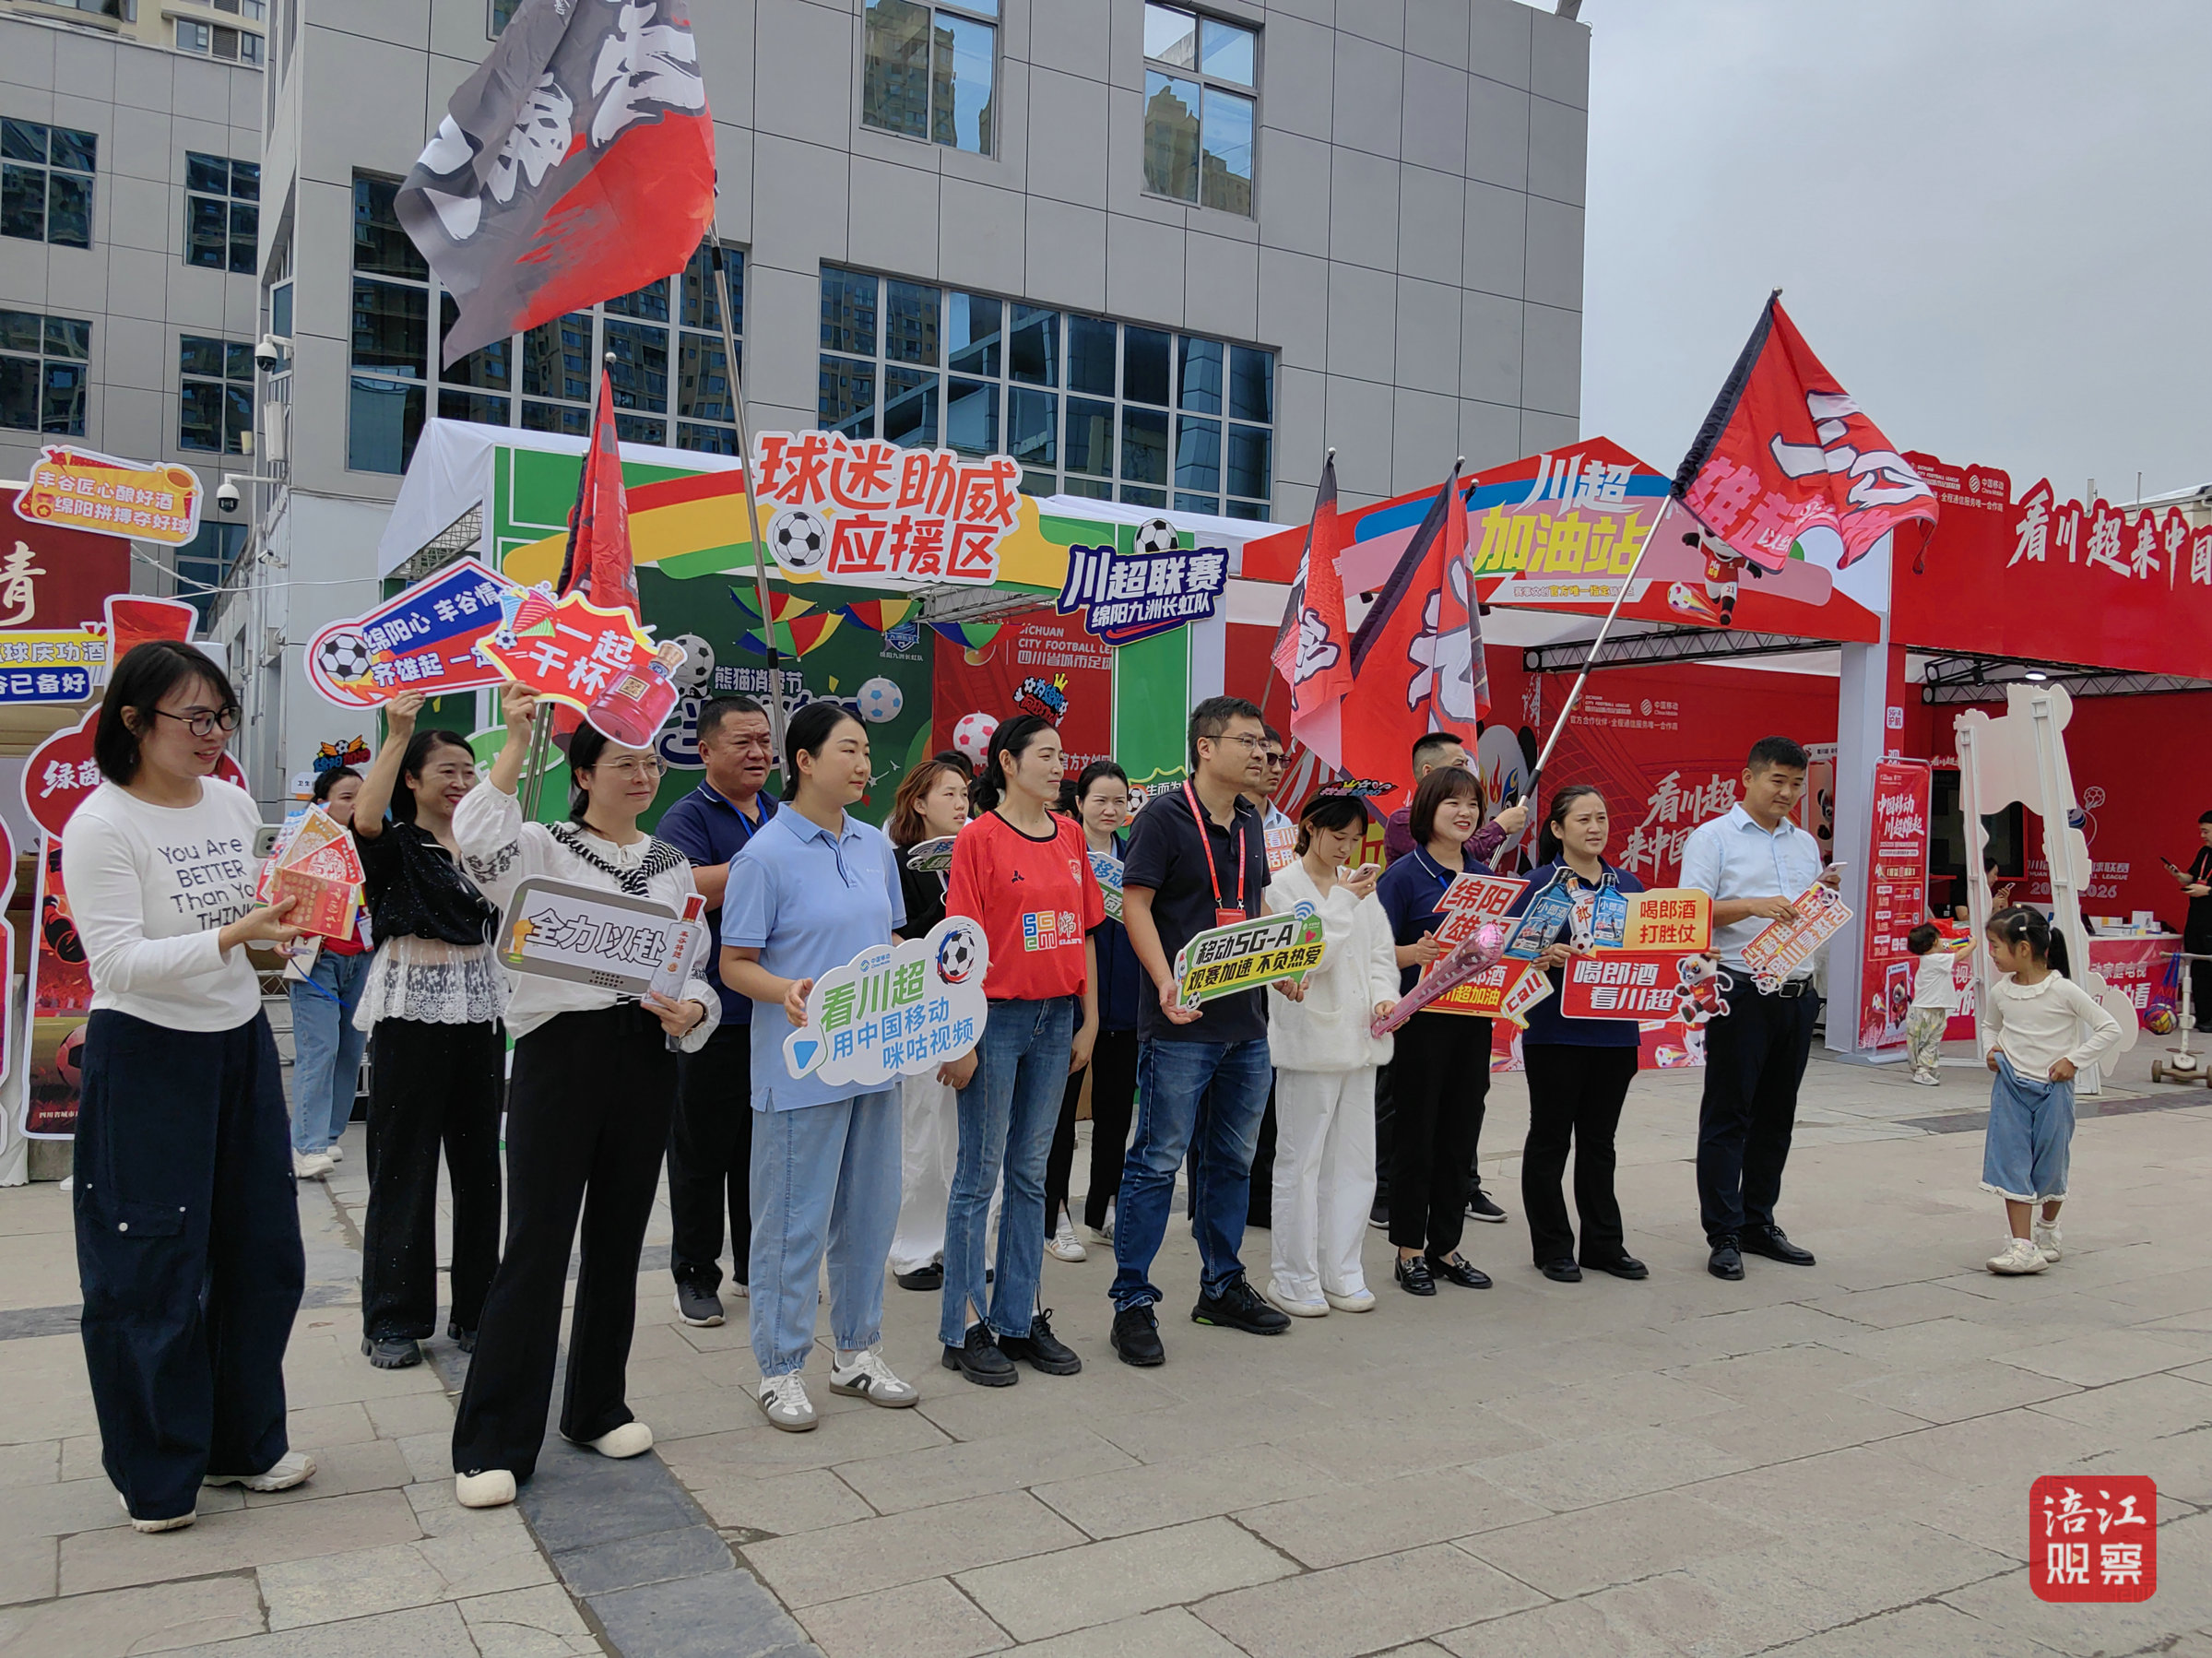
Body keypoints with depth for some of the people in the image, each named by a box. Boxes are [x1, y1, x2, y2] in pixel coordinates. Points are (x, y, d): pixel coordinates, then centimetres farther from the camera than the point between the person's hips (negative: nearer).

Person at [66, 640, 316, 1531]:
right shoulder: (101, 827, -14)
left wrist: (294, 916, -3)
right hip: (145, 1063, -6)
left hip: (240, 1043, 7)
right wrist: (233, 936, -31)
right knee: (151, 1268, 2)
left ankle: (244, 1442, 29)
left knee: (262, 1254, 11)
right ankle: (155, 1475, 20)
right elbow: (119, 961, -21)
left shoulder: (235, 804, 5)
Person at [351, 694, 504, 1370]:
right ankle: (394, 1319, 12)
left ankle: (476, 1309, 20)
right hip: (411, 1008, -5)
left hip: (479, 1009, 5)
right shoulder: (397, 845, -3)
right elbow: (365, 819, -25)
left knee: (479, 1160, 9)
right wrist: (398, 732, -28)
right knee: (403, 1164, 1)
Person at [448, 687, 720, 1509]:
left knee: (619, 1238, 13)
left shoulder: (672, 864, 13)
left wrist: (689, 1010, -7)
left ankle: (597, 1406, 29)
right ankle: (493, 1442, 6)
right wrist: (517, 743, -22)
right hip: (561, 1048, -5)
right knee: (537, 1242, -5)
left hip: (648, 1056, 5)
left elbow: (696, 967, 15)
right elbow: (476, 839, -24)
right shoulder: (543, 847, -2)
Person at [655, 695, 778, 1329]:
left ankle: (757, 1262, 27)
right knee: (702, 1150, 4)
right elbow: (688, 891, -23)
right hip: (713, 1012, -5)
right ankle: (695, 1275, 16)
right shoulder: (686, 818, -5)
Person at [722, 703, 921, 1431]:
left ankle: (857, 1352, 30)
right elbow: (735, 964, -9)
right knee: (794, 1218, 2)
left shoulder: (875, 846, 8)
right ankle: (780, 1369, 17)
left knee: (870, 1208, 14)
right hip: (800, 1065, -6)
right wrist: (787, 993, -27)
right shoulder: (766, 855, -11)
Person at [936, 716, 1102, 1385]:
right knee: (979, 1175, 3)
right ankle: (964, 1329, 15)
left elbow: (1084, 933, 12)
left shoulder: (1069, 836, 8)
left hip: (1056, 1019, 6)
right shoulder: (979, 838, -8)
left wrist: (1089, 1020, 10)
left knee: (1030, 1173, 13)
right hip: (997, 1018, -6)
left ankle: (1018, 1320, 24)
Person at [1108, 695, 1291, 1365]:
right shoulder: (1164, 816, -9)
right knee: (1158, 1161, -2)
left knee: (1233, 1159, 15)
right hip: (1182, 1022, -8)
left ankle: (1222, 1286, 29)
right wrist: (1167, 984, -24)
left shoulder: (1249, 821, 13)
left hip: (1246, 1018, 8)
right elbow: (1135, 904, -13)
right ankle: (1132, 1301, 7)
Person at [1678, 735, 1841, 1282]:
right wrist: (1753, 905, -22)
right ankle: (1723, 1235, 2)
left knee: (1777, 1113, 11)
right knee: (1728, 1114, -2)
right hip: (1741, 992, -6)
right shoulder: (1713, 837, -2)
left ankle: (1758, 1222, 21)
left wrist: (1826, 894, 0)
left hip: (1798, 992, 6)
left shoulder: (1805, 843, 18)